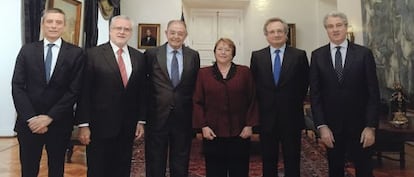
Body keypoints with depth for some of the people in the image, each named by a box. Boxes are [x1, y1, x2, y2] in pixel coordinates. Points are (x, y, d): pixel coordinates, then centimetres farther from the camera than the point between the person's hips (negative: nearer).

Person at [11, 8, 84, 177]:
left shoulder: (76, 53, -3)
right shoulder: (27, 50, 3)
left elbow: (74, 90, -8)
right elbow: (17, 87, -1)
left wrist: (50, 117, -12)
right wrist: (31, 117, -11)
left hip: (59, 123, -1)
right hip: (29, 122, 1)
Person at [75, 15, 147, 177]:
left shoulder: (139, 57, 6)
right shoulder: (93, 54, -5)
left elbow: (142, 91, 8)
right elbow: (84, 91, -7)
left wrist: (141, 120, 5)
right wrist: (83, 124, -9)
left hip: (128, 126, 4)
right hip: (100, 125, -3)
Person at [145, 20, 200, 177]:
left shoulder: (193, 56, 3)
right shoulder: (151, 54, -2)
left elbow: (196, 85, 9)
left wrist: (196, 115, 7)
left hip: (183, 117, 2)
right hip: (157, 116, -1)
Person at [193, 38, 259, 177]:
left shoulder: (244, 72, 5)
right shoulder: (203, 73, 5)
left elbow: (252, 101, 4)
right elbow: (197, 102, 3)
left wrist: (249, 125, -2)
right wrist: (203, 126, -5)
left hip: (239, 132, 0)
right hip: (213, 132, 0)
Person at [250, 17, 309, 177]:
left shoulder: (299, 55, -1)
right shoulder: (257, 56, 3)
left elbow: (304, 84, 4)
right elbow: (253, 85, 6)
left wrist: (295, 104, 3)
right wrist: (262, 104, 2)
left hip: (291, 117, -1)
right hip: (267, 117, 1)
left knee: (292, 161, 9)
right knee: (268, 161, 12)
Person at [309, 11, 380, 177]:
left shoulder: (364, 53, -2)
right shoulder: (317, 55, 0)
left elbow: (373, 93, -4)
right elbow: (315, 93, -2)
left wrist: (371, 126, -9)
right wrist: (321, 125, -8)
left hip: (359, 123, 0)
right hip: (331, 124, 1)